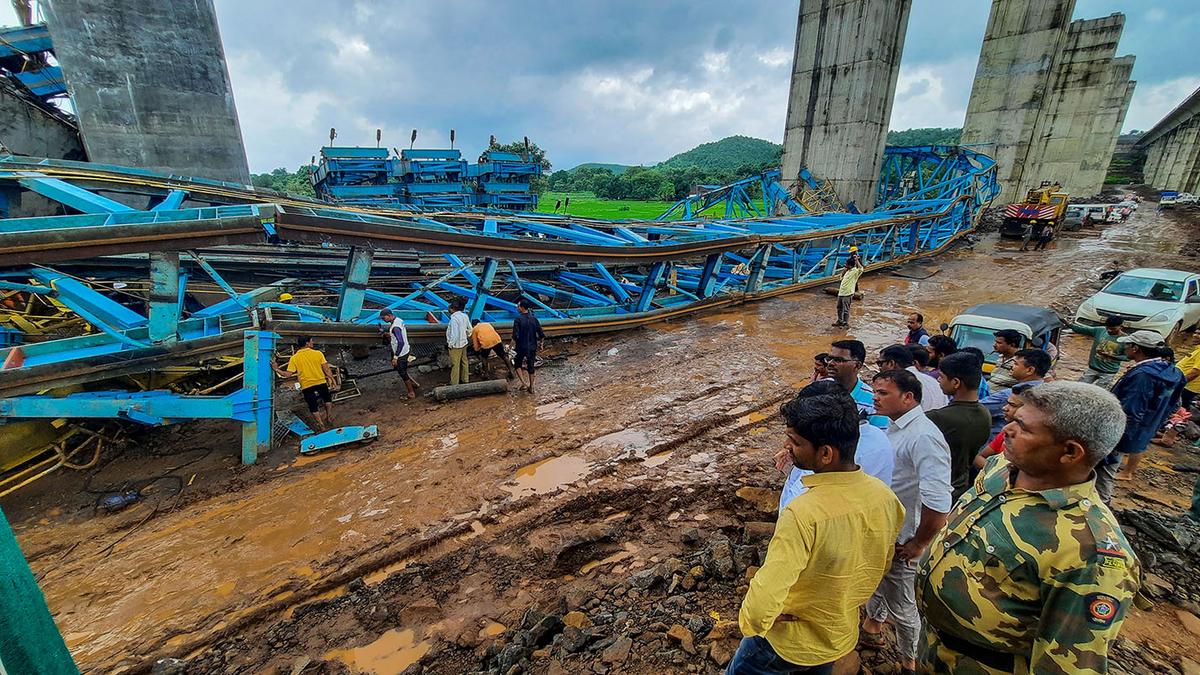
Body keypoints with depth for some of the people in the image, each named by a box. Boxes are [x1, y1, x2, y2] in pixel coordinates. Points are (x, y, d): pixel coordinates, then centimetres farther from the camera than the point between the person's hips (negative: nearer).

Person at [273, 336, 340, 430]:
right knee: (327, 398, 29)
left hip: (307, 386, 0)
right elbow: (326, 369, -6)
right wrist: (333, 380, 0)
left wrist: (277, 369, 0)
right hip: (321, 382, 0)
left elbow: (288, 374, -11)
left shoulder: (294, 358, -5)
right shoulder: (318, 353, -7)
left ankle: (321, 425, 19)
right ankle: (329, 417, 32)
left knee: (313, 406, 15)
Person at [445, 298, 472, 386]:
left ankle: (454, 384, 16)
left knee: (455, 365, 5)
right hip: (464, 343, 8)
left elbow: (454, 335, -27)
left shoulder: (454, 319, -26)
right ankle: (465, 379, 35)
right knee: (463, 362, 20)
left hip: (456, 345, -8)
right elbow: (469, 329, 8)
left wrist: (450, 344, -14)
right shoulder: (465, 316, -3)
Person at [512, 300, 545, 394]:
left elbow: (515, 336, -20)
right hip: (532, 347, 4)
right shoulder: (534, 319, -1)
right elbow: (541, 335, 0)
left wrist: (512, 346, -9)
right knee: (531, 366, 15)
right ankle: (531, 387, 22)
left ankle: (524, 383, 5)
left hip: (521, 347, -4)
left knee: (517, 364, 18)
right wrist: (540, 343, 16)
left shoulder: (518, 319, -14)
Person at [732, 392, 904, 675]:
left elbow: (760, 606, -40)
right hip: (843, 637, 6)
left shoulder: (803, 513, -39)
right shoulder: (884, 495, -16)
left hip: (790, 643, -5)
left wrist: (752, 620, -18)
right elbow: (883, 562, 4)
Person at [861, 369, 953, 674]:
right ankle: (872, 627, 53)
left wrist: (919, 543, -20)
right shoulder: (894, 426, 0)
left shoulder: (923, 437, -29)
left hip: (899, 541, -8)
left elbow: (938, 502, -33)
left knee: (900, 605, 14)